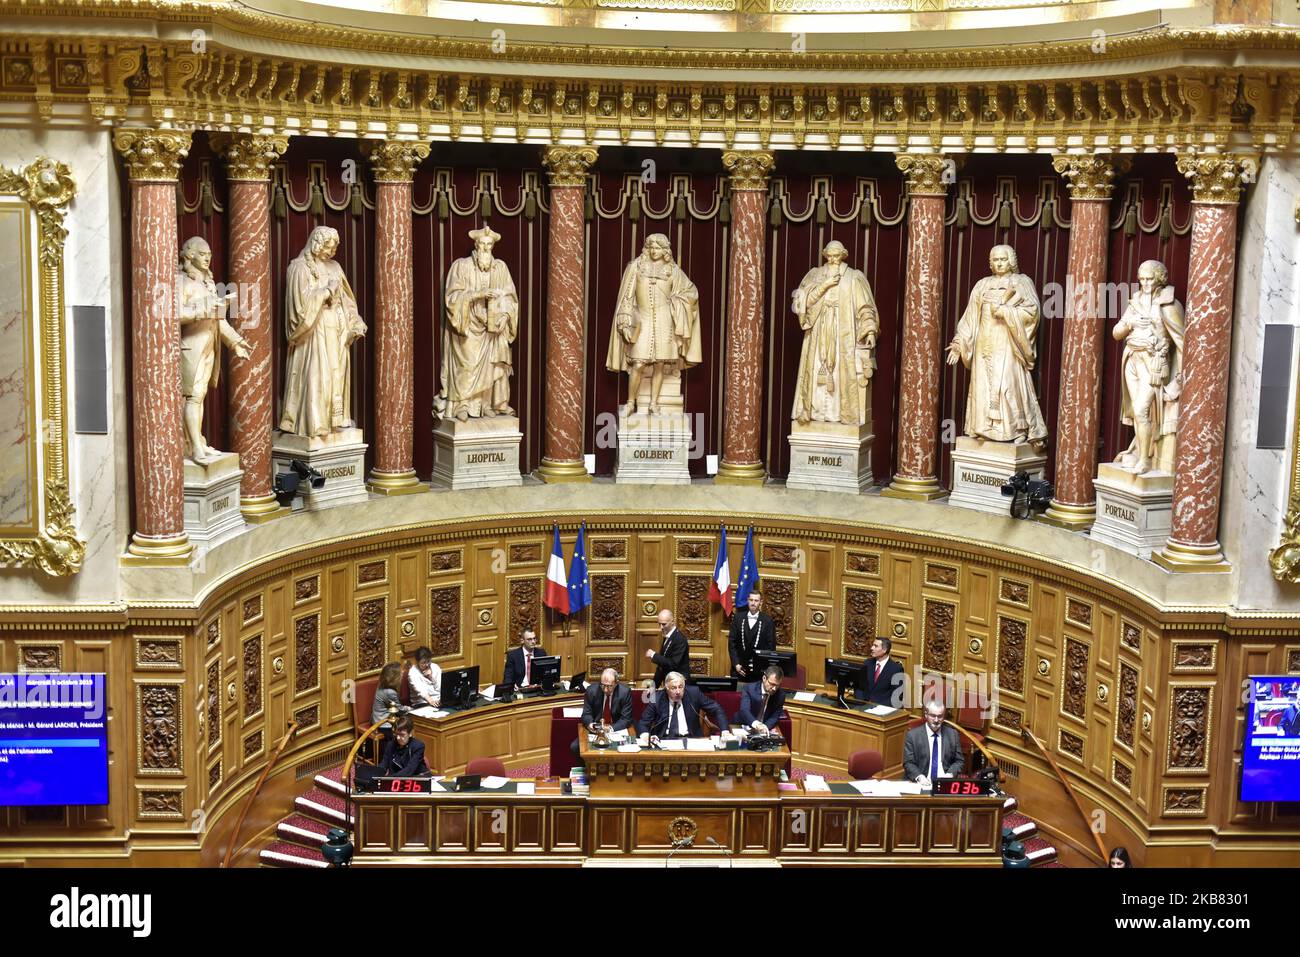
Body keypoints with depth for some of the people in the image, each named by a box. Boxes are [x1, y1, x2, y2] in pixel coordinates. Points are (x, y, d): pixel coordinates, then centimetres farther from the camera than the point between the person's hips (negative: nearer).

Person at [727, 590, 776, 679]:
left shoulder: (768, 621, -1)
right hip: (739, 668, 2)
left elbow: (771, 646, 0)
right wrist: (736, 664, -4)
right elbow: (731, 642, 5)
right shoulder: (738, 618, 5)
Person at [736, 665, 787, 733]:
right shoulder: (749, 689, -15)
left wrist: (764, 727, -27)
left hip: (767, 727, 3)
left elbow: (774, 717, -6)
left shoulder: (780, 694, -6)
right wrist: (756, 724, -49)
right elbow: (744, 711, -30)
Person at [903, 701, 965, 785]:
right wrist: (919, 777, -16)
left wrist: (950, 774, -6)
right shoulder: (912, 735, 4)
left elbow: (959, 761, 14)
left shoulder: (952, 734, 12)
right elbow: (908, 763, 2)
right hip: (923, 783, -1)